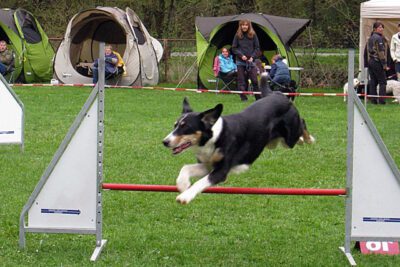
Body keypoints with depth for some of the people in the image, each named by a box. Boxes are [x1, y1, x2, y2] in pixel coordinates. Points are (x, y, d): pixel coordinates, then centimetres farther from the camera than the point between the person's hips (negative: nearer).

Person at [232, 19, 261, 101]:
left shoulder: (253, 35, 3)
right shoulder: (237, 36, 3)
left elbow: (257, 48, 6)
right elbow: (234, 48, 5)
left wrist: (252, 57, -7)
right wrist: (241, 55, -8)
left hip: (251, 61, 0)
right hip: (240, 61, 0)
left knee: (254, 80, -5)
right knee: (241, 80, -1)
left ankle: (258, 97, 3)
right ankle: (243, 97, 5)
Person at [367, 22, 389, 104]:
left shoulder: (370, 38, 14)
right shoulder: (378, 38, -13)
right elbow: (381, 52, -16)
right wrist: (385, 65, -13)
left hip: (370, 61, 8)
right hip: (377, 62, -8)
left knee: (373, 82, 9)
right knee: (382, 82, -2)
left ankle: (373, 100, 8)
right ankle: (381, 100, -6)